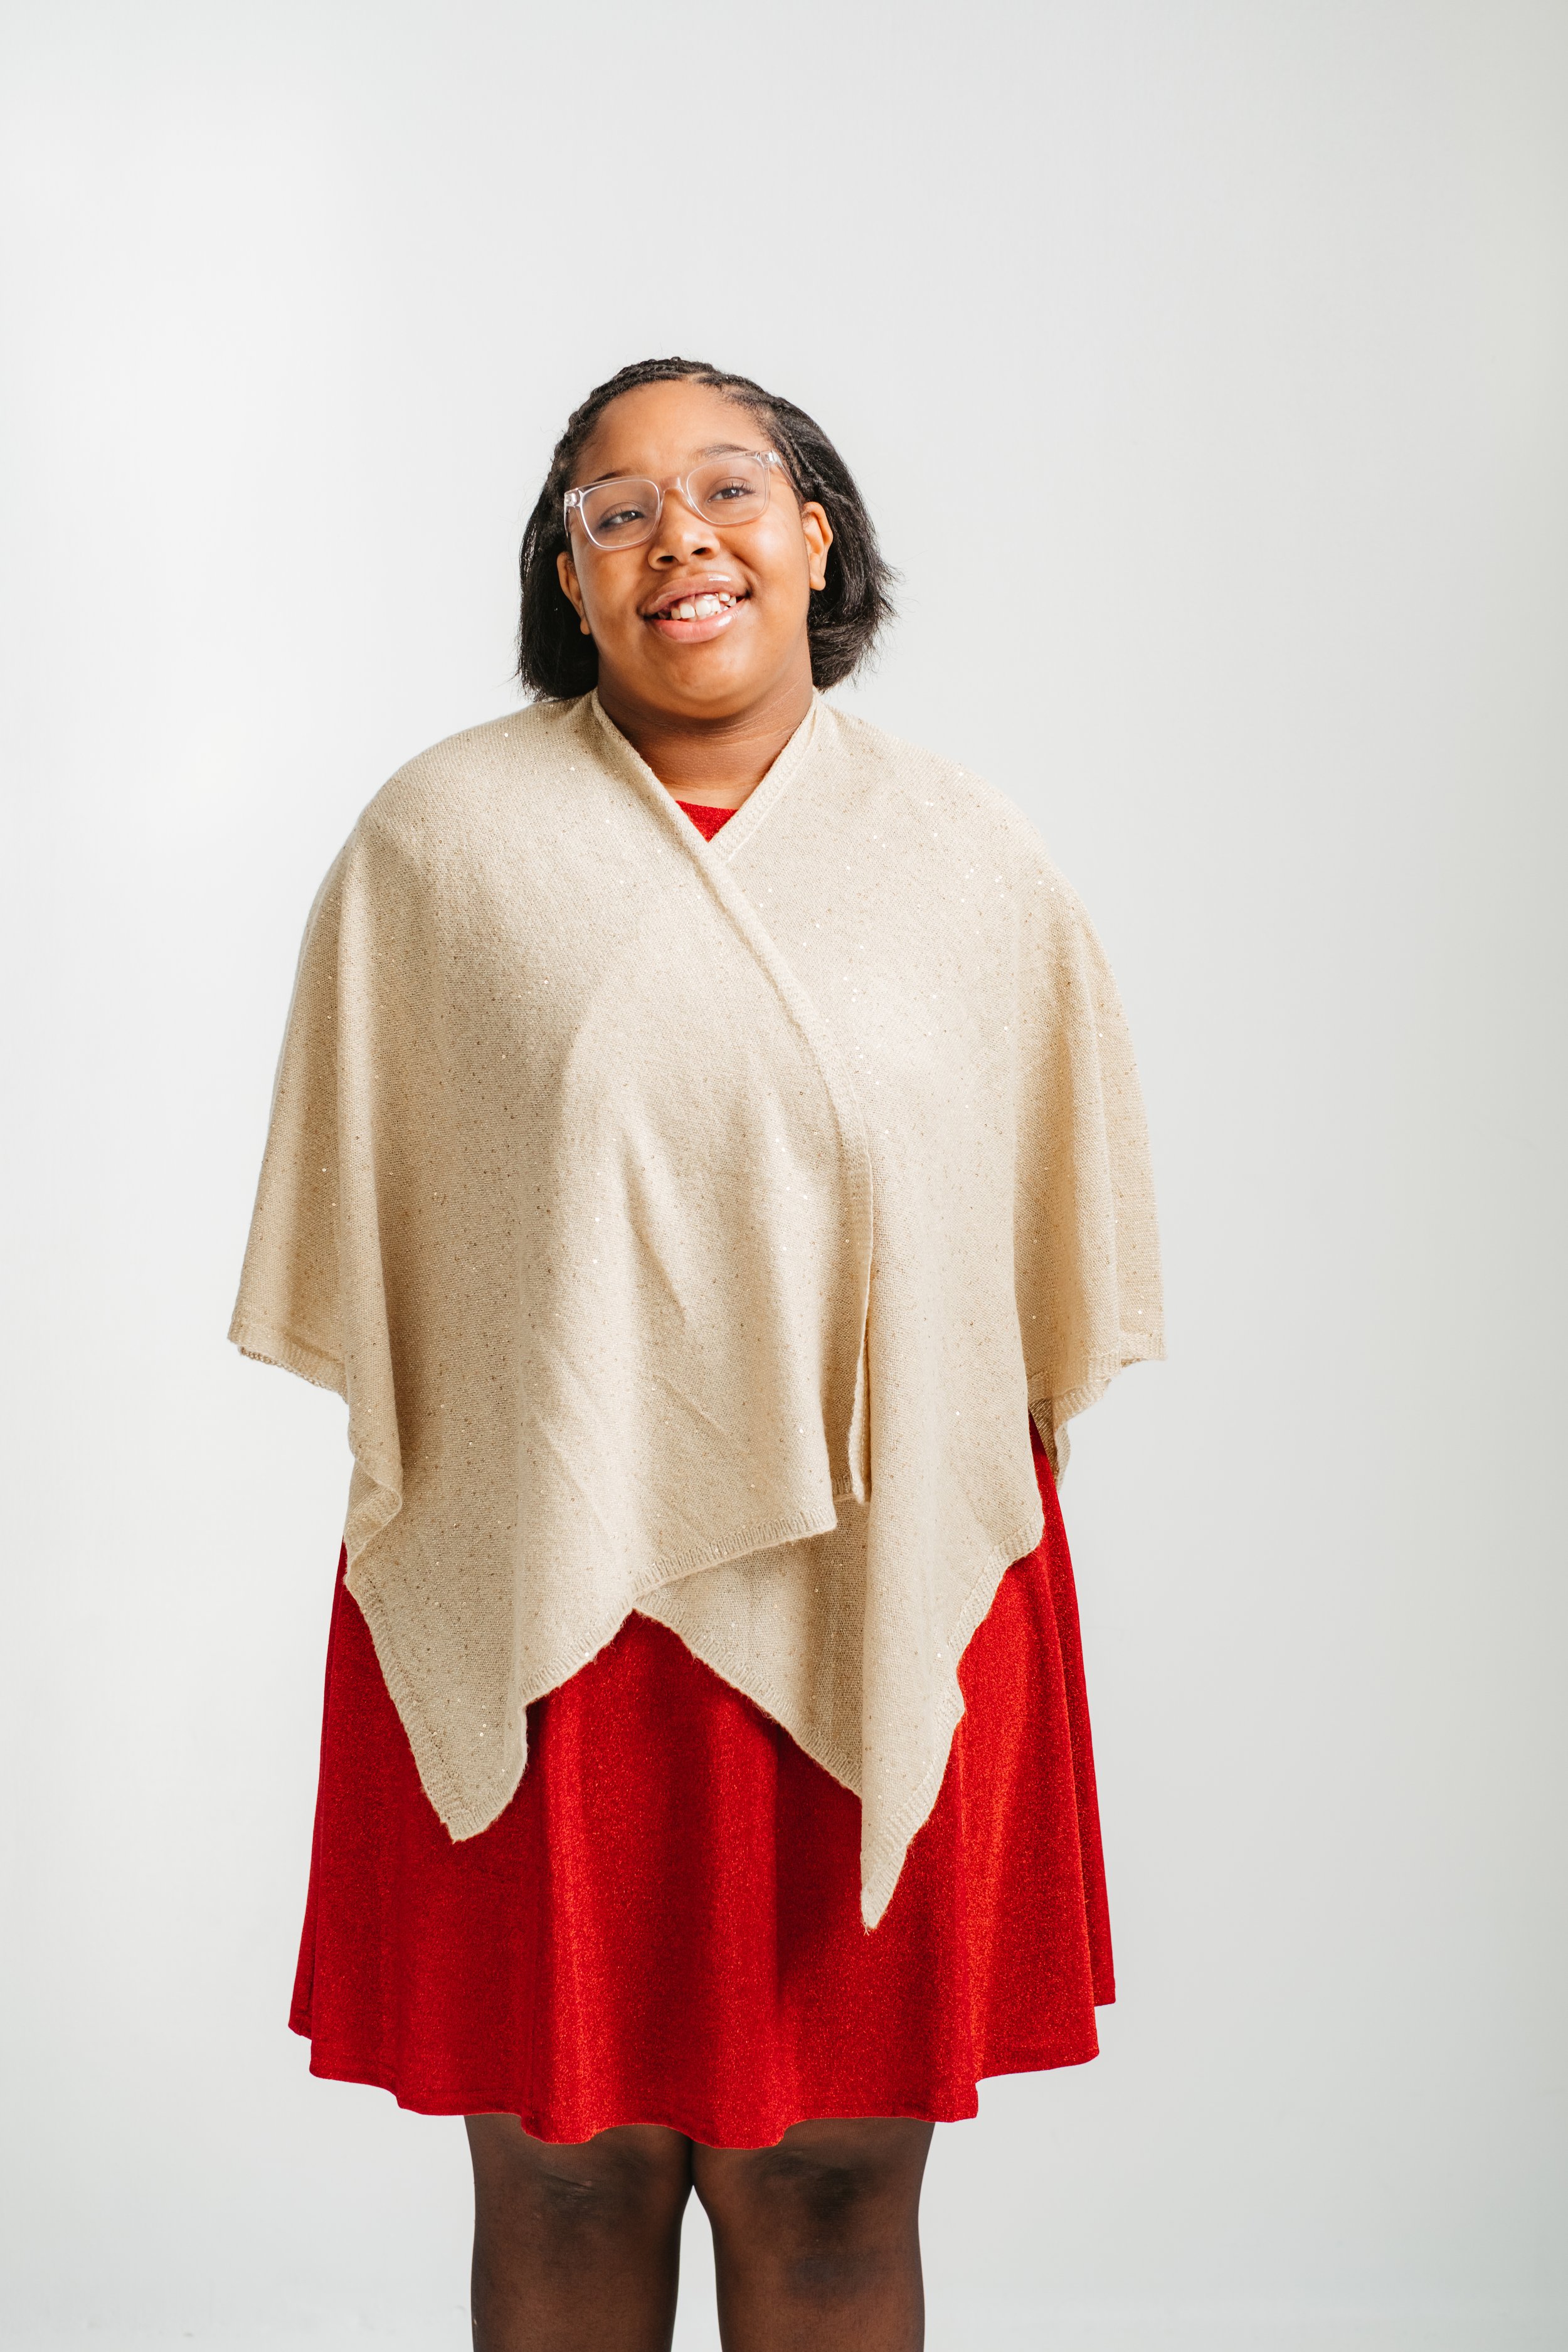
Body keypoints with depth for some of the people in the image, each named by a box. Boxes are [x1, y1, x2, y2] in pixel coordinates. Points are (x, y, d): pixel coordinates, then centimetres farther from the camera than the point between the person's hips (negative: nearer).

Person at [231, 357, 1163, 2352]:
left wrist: (957, 1535, 8)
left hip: (882, 1607, 1)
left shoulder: (971, 864, 5)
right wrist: (425, 1521, 3)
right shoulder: (443, 839, 0)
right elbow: (363, 1252, 6)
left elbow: (1053, 1278, 11)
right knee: (561, 2187, 8)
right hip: (536, 1607, -1)